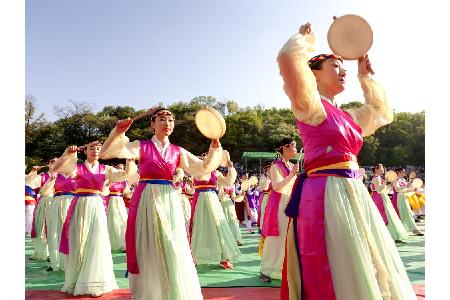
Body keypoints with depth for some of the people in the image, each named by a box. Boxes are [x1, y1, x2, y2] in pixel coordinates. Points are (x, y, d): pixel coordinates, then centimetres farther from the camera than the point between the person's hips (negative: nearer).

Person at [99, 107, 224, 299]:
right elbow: (105, 153, -9)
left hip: (169, 202, 2)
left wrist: (213, 148, -12)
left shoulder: (178, 152, 7)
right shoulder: (141, 146, 0)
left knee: (172, 252, 4)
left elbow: (203, 169, 2)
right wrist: (118, 132, -24)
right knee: (147, 252, 6)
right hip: (146, 201, -2)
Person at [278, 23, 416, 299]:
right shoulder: (311, 106, -4)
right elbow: (288, 58, -20)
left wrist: (365, 77, 31)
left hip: (353, 193, 9)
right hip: (324, 196, -9)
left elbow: (383, 113, 36)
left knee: (365, 277, 17)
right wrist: (305, 39, 2)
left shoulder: (347, 116, 19)